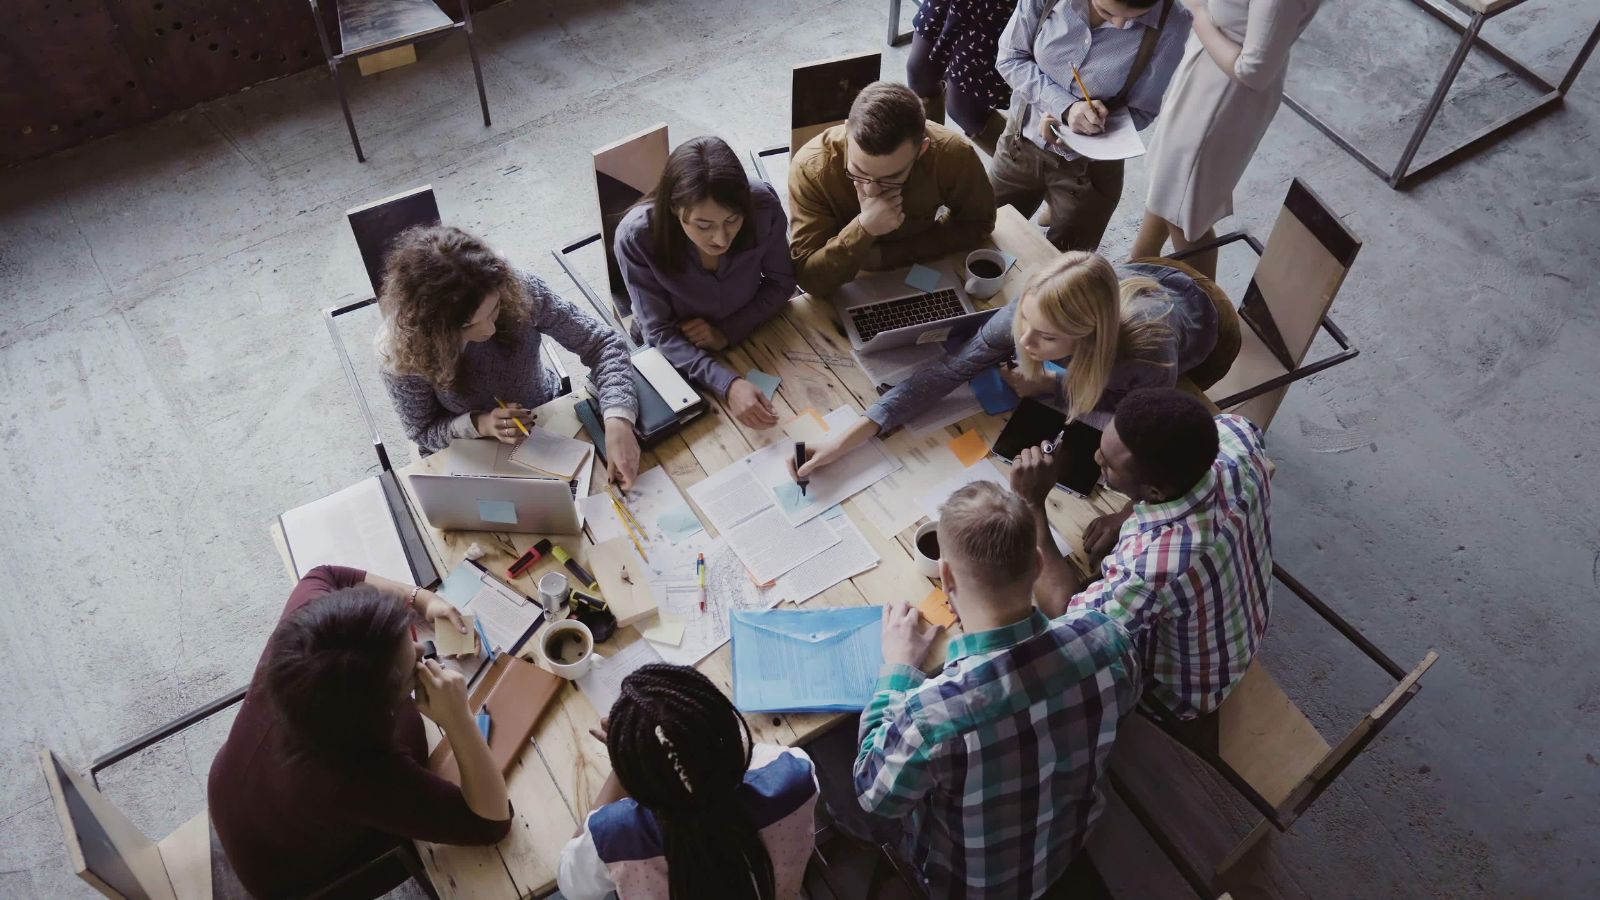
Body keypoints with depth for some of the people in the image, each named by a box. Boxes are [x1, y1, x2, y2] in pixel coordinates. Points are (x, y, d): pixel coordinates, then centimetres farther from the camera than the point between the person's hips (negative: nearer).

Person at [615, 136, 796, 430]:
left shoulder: (763, 204, -28)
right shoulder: (636, 237, -32)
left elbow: (781, 283, -9)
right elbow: (660, 332, -24)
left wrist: (727, 332, -22)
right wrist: (727, 384, -38)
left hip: (752, 336, 3)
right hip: (679, 358, -2)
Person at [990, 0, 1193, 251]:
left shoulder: (1171, 24, -22)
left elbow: (1141, 111, -11)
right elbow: (1009, 58, -11)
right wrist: (1066, 106, -25)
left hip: (1089, 166, -2)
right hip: (1021, 144, 2)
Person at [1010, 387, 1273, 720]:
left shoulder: (1152, 565, -48)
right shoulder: (1236, 433, -30)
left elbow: (1062, 616, -28)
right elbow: (1188, 450, -3)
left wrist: (1031, 503, -29)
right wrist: (1129, 514, -11)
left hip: (1185, 692, -5)